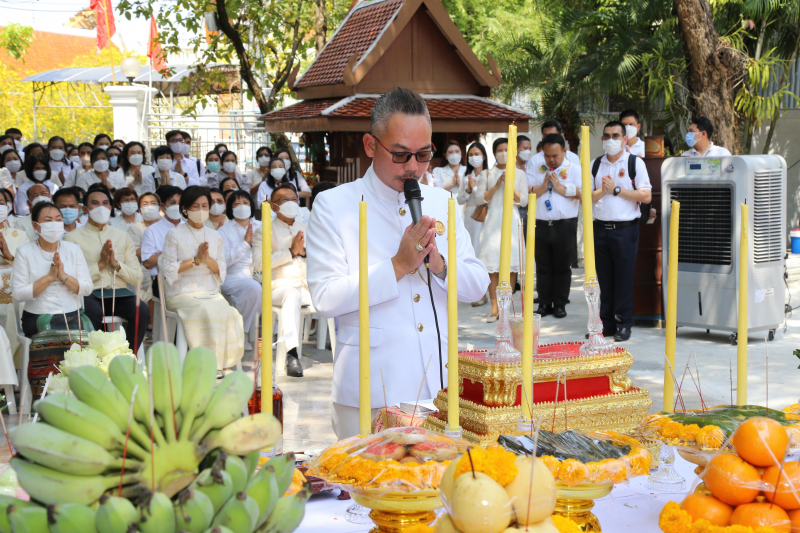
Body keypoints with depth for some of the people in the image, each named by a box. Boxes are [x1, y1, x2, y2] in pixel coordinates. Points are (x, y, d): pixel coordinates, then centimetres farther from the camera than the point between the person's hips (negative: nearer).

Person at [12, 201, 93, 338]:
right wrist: (49, 277, -13)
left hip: (73, 316, 3)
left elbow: (87, 289, 3)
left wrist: (63, 276, -12)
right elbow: (17, 294, -8)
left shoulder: (74, 249, 10)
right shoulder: (24, 252, 1)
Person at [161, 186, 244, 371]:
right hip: (181, 294, -4)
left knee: (229, 313, -27)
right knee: (206, 309, -34)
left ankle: (223, 362, -20)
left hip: (211, 293, 4)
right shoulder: (175, 235, 4)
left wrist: (208, 260, -6)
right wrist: (195, 260, -11)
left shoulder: (215, 237, 18)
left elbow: (222, 272, 13)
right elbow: (168, 269, -5)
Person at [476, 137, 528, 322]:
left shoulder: (519, 173, 10)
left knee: (511, 266, -4)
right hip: (493, 220, 0)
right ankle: (494, 308, -4)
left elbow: (524, 201, 3)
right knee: (492, 267, -6)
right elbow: (480, 197, 2)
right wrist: (497, 186, -8)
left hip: (511, 219, 0)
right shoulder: (488, 174, 11)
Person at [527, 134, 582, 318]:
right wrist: (543, 186, -10)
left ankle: (560, 305, 11)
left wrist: (560, 187, -11)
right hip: (541, 225, 3)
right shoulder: (536, 170, 12)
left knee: (562, 267, 3)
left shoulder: (574, 169, 4)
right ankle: (544, 304, 14)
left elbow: (583, 193, -9)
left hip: (564, 225, -3)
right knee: (543, 267, 6)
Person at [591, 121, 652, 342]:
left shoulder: (635, 163, 0)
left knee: (624, 278, -1)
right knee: (604, 278, 7)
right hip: (600, 228, 4)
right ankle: (607, 323, 15)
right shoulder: (595, 165, 13)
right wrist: (603, 190, -7)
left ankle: (624, 324, 6)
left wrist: (616, 190, -10)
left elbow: (646, 196, -8)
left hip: (626, 228, -4)